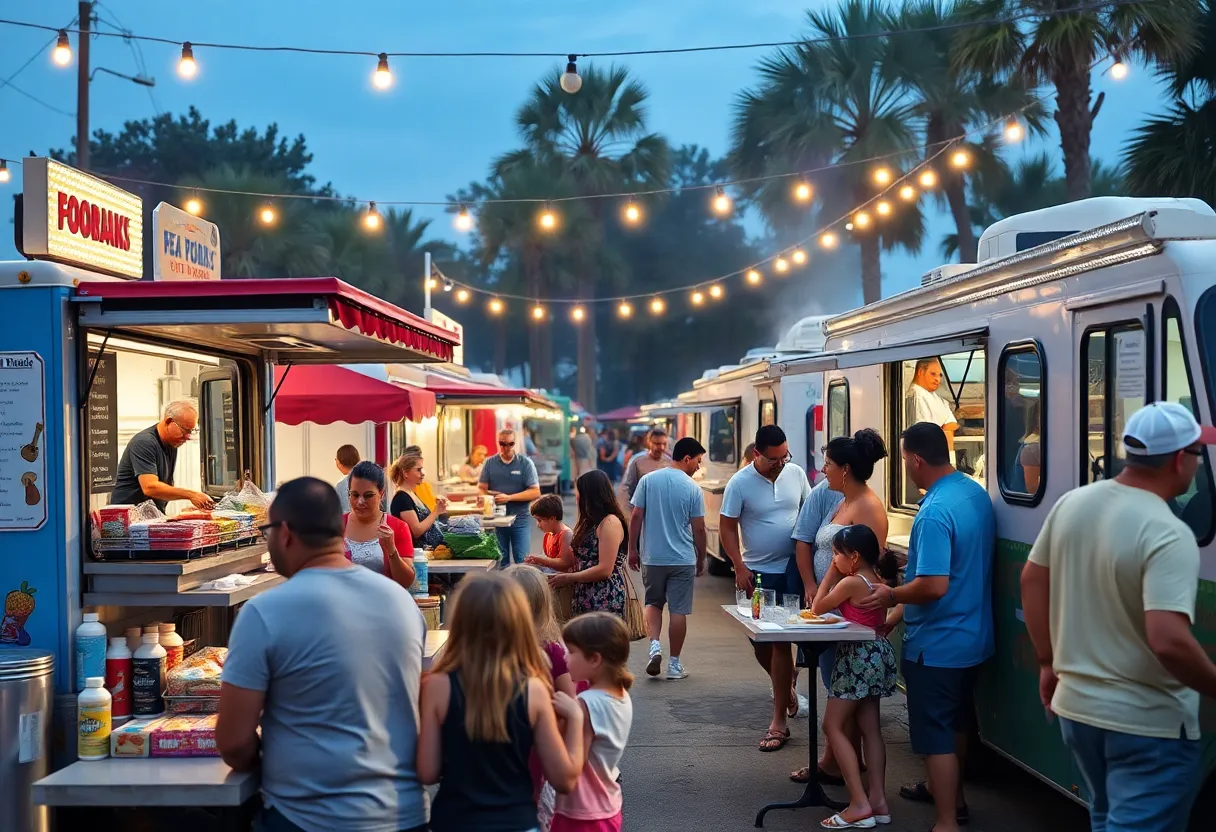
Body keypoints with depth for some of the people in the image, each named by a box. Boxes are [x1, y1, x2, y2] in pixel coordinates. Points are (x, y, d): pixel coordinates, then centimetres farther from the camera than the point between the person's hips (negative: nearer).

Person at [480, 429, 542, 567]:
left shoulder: (526, 463, -3)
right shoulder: (490, 463, 5)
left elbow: (535, 492, -8)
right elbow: (481, 489, 5)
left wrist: (509, 497, -16)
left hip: (519, 519, -2)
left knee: (521, 561, -4)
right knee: (500, 561, 8)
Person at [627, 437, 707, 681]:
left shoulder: (648, 480, -2)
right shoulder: (692, 488, -7)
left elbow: (636, 517, -1)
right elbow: (698, 528, -4)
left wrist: (633, 550, 8)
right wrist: (701, 559, 9)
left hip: (652, 557, 2)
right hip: (683, 559, -2)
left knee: (653, 603, 19)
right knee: (678, 610, 6)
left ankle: (655, 646, -2)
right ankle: (674, 664, 11)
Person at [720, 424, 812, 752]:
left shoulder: (796, 474, -1)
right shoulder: (740, 483, -9)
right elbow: (727, 527, -5)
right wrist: (740, 568, -11)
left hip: (792, 569, 0)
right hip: (757, 572, 0)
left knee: (781, 641, -3)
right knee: (760, 641, 7)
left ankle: (779, 722, 3)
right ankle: (785, 685, 39)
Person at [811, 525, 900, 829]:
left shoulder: (851, 582, -18)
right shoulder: (878, 581, 8)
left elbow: (818, 607, -7)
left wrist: (831, 572, -3)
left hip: (858, 657, -9)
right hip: (876, 654, 9)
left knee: (833, 726, -3)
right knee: (870, 728, 13)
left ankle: (859, 804, -8)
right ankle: (878, 799, 14)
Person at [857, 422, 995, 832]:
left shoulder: (934, 513, -27)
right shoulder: (976, 492, 1)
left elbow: (934, 586, -32)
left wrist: (891, 596, -14)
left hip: (937, 644, -9)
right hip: (971, 636, 9)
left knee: (935, 733, 3)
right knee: (955, 721, 25)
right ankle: (950, 792, 43)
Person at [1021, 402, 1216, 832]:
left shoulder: (1073, 503, 0)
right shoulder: (1168, 534, -23)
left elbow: (1032, 580, 10)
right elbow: (1168, 640, -32)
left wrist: (1049, 662, 19)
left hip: (1076, 704, 8)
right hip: (1147, 722, -7)